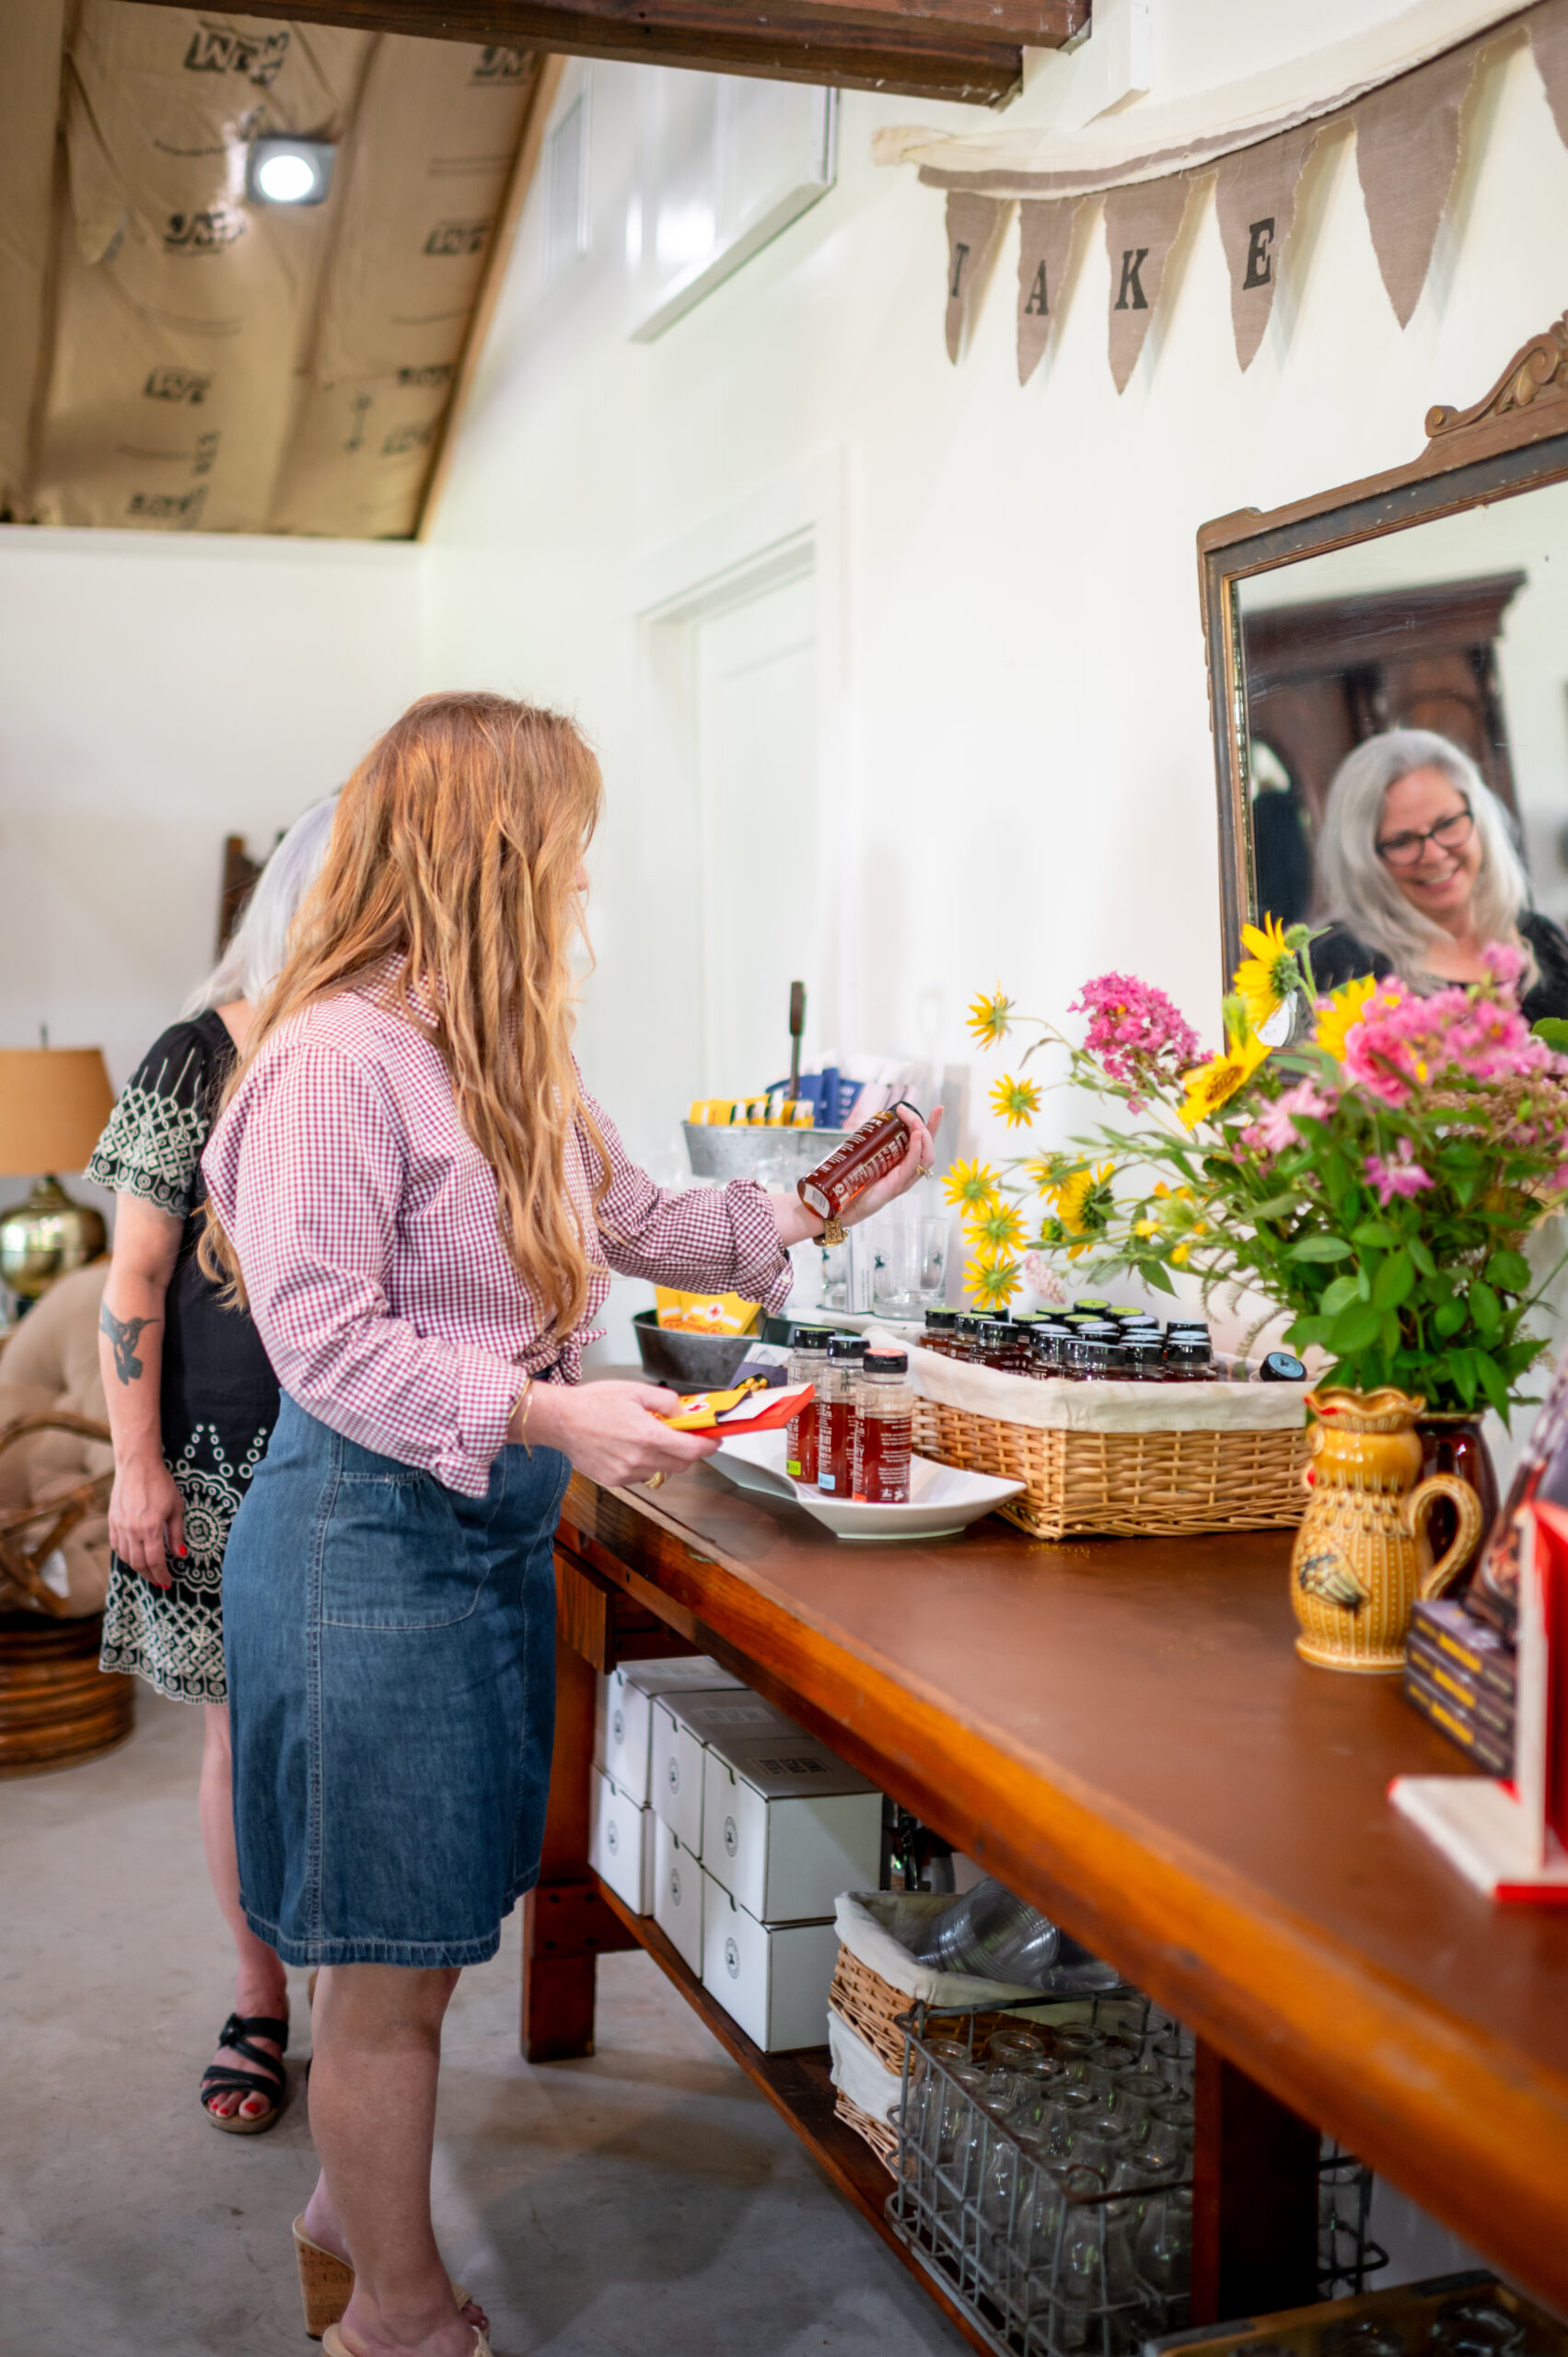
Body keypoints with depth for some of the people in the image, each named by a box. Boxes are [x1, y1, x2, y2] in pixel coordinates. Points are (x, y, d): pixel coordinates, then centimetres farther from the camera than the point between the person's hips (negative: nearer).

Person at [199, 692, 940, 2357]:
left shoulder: (508, 1049, 12)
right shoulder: (339, 1054, -18)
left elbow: (628, 1220, 21)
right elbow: (320, 1330, -21)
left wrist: (804, 1218, 14)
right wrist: (544, 1413, -28)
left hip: (493, 1518, 9)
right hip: (372, 1532, -9)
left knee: (424, 1929, 19)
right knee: (389, 1956, 4)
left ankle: (352, 2216, 39)